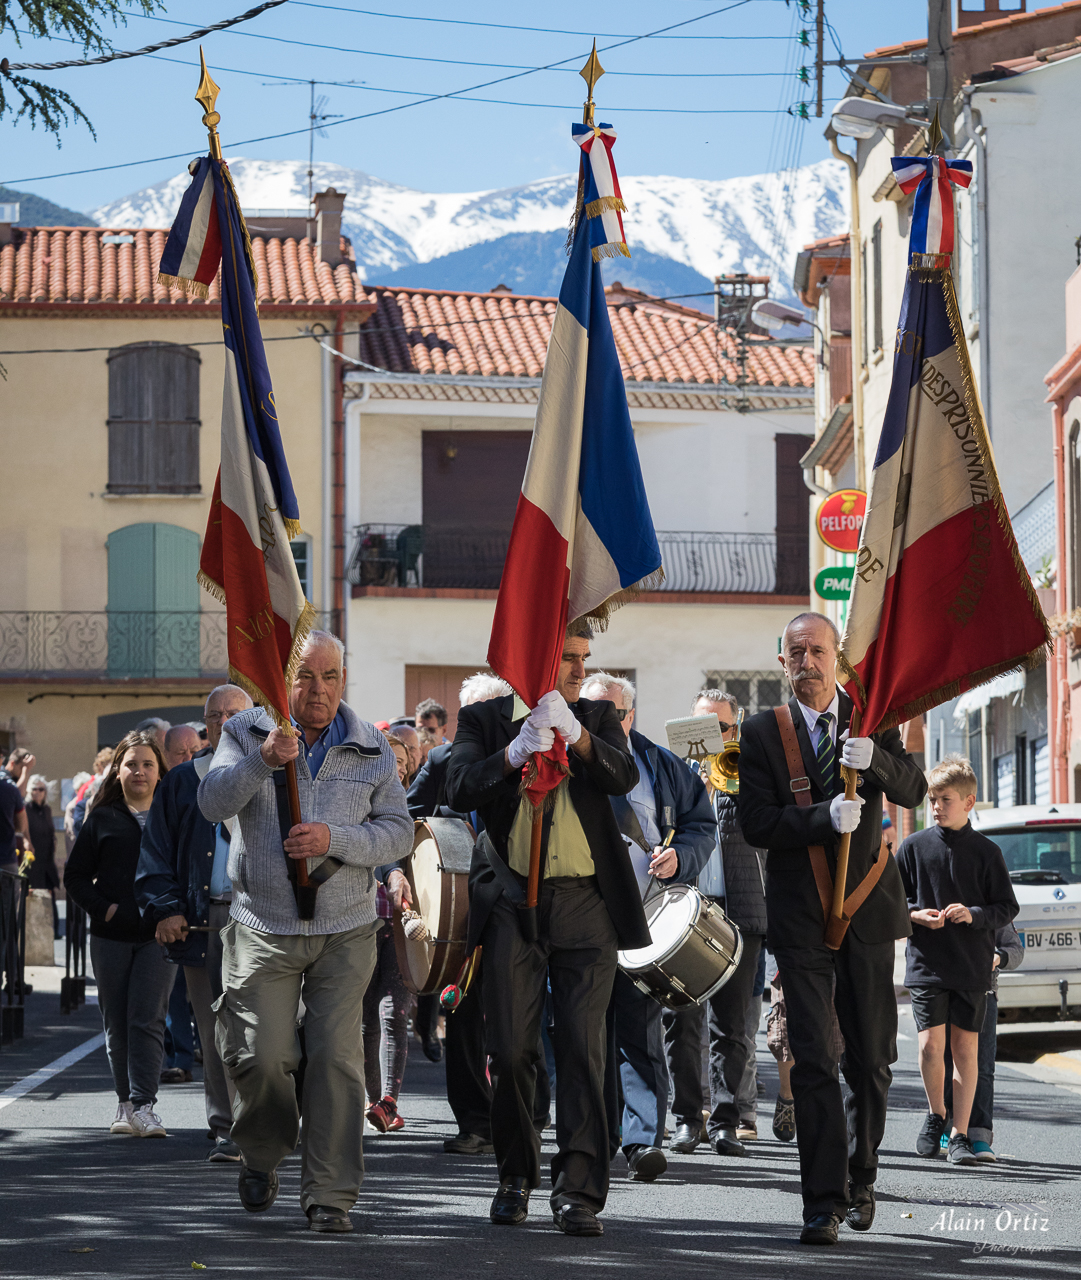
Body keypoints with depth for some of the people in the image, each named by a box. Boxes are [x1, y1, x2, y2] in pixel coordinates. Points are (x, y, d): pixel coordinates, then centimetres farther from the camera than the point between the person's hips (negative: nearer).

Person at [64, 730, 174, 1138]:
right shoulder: (103, 819, 7)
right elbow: (76, 876, 8)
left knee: (147, 1018, -11)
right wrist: (103, 908, -6)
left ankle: (143, 1105, -13)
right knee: (116, 1021, 6)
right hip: (111, 936, 2)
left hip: (158, 935, -2)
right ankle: (126, 1103, 17)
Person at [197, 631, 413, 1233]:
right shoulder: (247, 733, 2)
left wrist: (335, 838, -16)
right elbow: (214, 803, -12)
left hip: (345, 929, 1)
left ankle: (330, 1194, -1)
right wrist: (263, 761, -29)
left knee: (336, 1054, -7)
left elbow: (399, 832, 2)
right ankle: (262, 1156, 25)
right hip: (263, 928, 0)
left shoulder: (372, 748, 5)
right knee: (262, 1055, -5)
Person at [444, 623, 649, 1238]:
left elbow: (626, 776, -8)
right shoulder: (485, 720, 6)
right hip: (513, 904, 0)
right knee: (512, 1051, 3)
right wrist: (516, 752, -24)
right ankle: (517, 1175, 21)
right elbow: (460, 790, -9)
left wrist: (575, 735, -25)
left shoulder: (598, 717, 10)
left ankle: (579, 1191, -5)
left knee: (584, 1048, -5)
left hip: (586, 907, 0)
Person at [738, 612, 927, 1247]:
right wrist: (824, 817, -22)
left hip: (867, 906, 2)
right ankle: (824, 1203, -8)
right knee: (813, 1062, -8)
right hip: (802, 917, -2)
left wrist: (875, 760, -26)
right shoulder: (762, 732, 0)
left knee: (872, 1057, 9)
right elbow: (757, 823, -7)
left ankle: (860, 1179, 28)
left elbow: (913, 791, -5)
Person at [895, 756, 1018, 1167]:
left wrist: (973, 915, -14)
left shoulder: (985, 852, 2)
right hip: (926, 963, 0)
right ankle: (936, 1114, 15)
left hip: (972, 967, 0)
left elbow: (1008, 908, 4)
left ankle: (960, 1133, 9)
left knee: (965, 1047, 1)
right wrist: (914, 915, -9)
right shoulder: (913, 846, 4)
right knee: (931, 1044, -10)